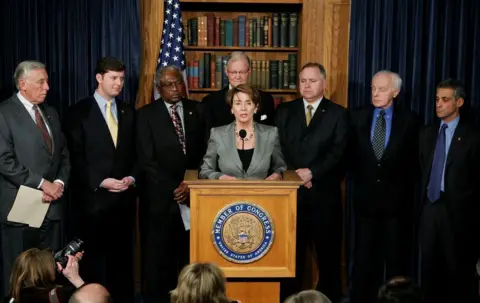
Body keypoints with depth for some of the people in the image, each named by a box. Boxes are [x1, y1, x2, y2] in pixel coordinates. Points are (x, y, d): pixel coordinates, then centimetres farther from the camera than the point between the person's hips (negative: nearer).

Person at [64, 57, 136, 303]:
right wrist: (101, 182, -15)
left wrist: (132, 177, -5)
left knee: (122, 257, 8)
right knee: (93, 258, 5)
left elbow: (135, 153, 12)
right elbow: (76, 157, -7)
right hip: (92, 198, -4)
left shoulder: (128, 112, 12)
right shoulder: (79, 111, -2)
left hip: (124, 197, 4)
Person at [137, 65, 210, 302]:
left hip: (193, 193, 2)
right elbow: (146, 159, -5)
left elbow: (205, 152, 7)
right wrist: (174, 187, -10)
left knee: (190, 253, 4)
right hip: (160, 196, -2)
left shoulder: (197, 110, 10)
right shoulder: (146, 114, 1)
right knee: (158, 255, 3)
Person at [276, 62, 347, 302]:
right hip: (291, 190, 2)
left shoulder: (337, 114, 4)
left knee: (327, 251, 5)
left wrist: (312, 172, -17)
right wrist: (292, 173, -11)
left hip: (324, 192, -1)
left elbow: (338, 153, -6)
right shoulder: (284, 111, 11)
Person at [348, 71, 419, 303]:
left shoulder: (409, 120, -3)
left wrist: (404, 188, -2)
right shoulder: (357, 118, 2)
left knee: (396, 257, 8)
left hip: (397, 199, -1)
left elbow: (414, 160, 1)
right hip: (366, 197, 2)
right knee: (364, 257, 9)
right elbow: (351, 155, 8)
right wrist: (359, 182, 4)